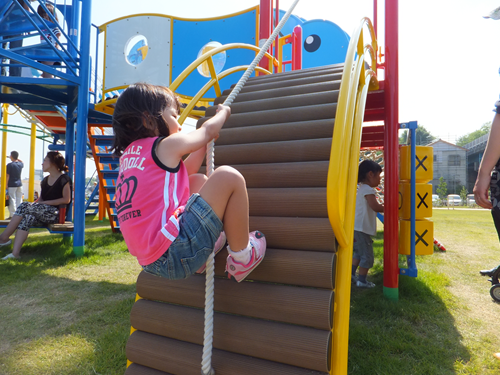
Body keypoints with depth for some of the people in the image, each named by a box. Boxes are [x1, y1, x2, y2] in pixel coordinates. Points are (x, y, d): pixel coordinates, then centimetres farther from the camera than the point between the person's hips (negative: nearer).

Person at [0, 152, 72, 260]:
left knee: (24, 206, -23)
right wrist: (34, 205, -1)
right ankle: (15, 253, -34)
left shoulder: (64, 179, -3)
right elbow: (41, 199, 21)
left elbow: (66, 199, -13)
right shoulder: (45, 180, 22)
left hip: (56, 213, -7)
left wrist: (46, 202, -15)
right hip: (42, 214, 7)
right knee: (28, 217, -25)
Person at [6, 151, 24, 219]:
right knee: (19, 199, 9)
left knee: (12, 200, -2)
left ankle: (13, 215, 0)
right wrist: (17, 158, 25)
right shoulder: (20, 164, 5)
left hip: (12, 185, -5)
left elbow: (8, 176, -10)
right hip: (19, 184, 5)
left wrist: (6, 185, -7)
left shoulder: (10, 165, -10)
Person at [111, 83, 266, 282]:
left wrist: (206, 142, 35)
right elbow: (207, 131, 12)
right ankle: (241, 260, 5)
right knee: (228, 177, -7)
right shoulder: (165, 146, -6)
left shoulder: (128, 156, 18)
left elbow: (183, 172, 28)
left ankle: (204, 254, 22)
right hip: (175, 255, -9)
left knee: (198, 181, 23)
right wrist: (224, 111, 32)